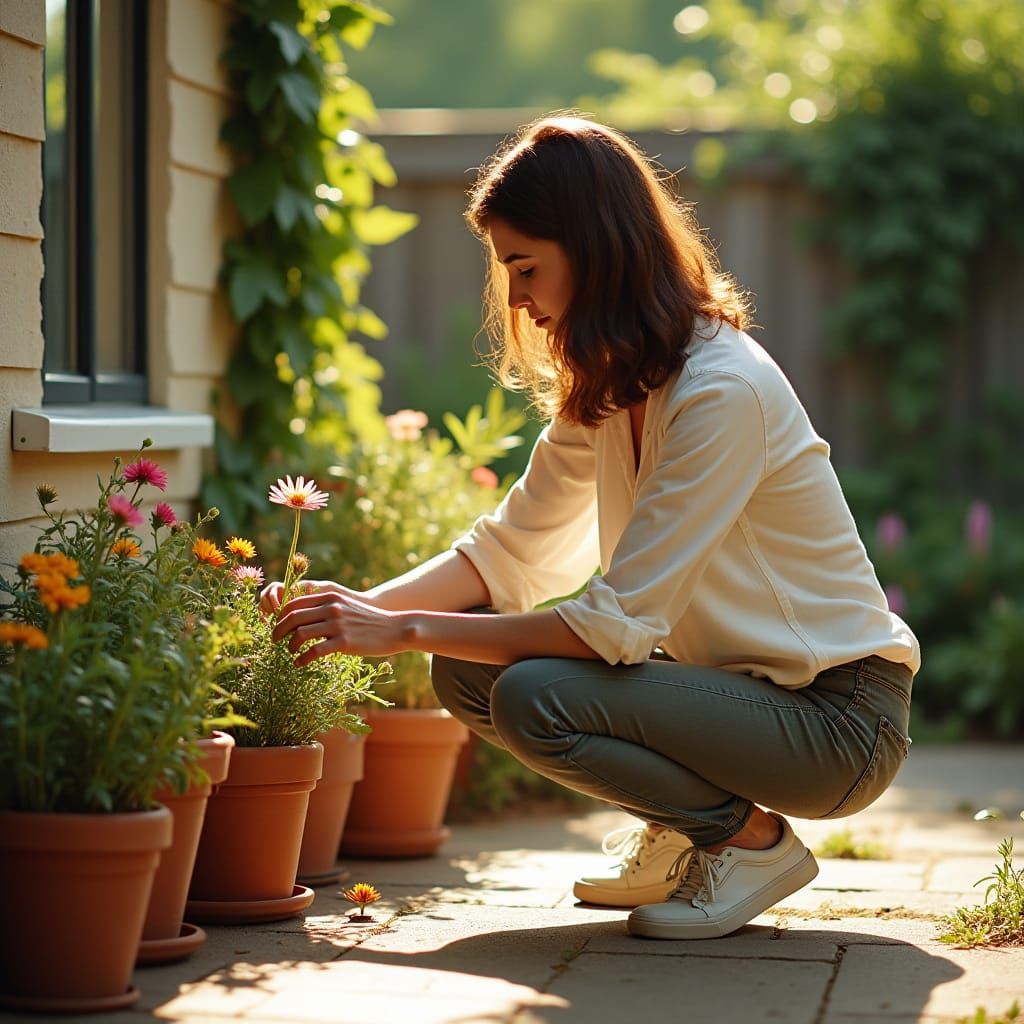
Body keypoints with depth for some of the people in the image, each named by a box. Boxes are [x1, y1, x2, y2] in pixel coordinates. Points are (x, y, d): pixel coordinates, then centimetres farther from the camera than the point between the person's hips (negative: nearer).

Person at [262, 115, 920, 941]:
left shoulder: (722, 392, -25)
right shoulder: (606, 385, 3)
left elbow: (617, 623, -27)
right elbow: (508, 548, 6)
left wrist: (404, 631, -24)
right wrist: (363, 609, -10)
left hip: (837, 717, -8)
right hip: (734, 679, 8)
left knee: (533, 698, -26)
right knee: (467, 670, -5)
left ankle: (753, 839, -4)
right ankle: (681, 838, 10)